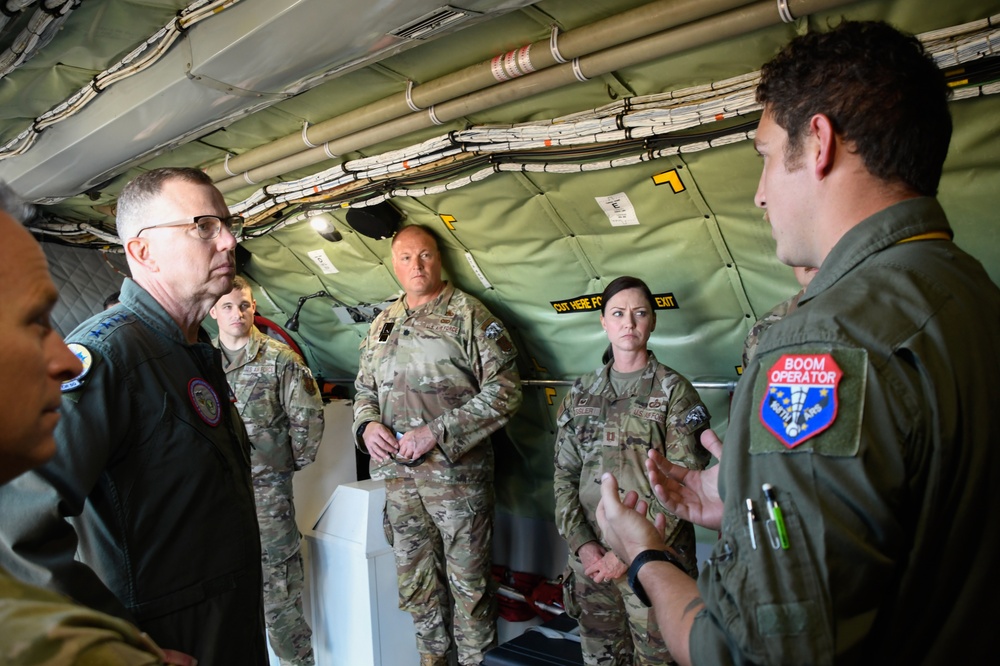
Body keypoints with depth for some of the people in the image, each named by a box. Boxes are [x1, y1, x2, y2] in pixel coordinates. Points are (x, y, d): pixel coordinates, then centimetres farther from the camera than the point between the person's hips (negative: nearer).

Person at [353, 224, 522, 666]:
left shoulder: (467, 314, -5)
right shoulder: (382, 325, 14)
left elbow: (504, 391, -12)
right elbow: (364, 389, 22)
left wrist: (436, 432, -18)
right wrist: (368, 425, -1)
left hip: (456, 471, -5)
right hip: (397, 473, 6)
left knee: (468, 580, 4)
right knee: (415, 580, 17)